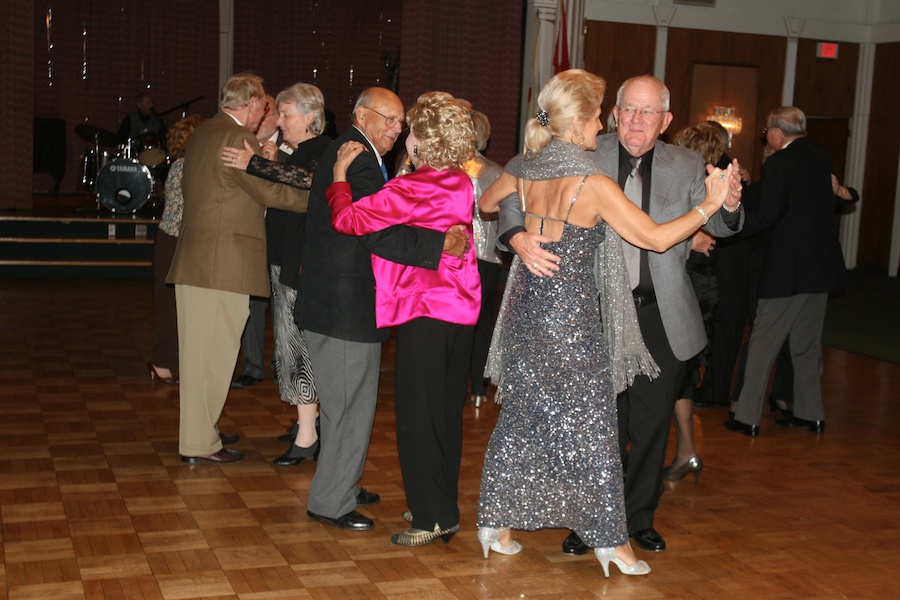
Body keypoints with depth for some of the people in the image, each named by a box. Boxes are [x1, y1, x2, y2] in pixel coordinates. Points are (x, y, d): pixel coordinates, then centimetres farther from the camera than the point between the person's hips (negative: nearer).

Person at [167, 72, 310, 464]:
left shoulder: (202, 134, 16)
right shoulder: (239, 138, -13)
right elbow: (270, 192, -15)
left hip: (194, 259, 10)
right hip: (223, 262, -10)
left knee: (199, 350, 16)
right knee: (213, 352, -3)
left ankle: (201, 428, 27)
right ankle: (199, 443, 3)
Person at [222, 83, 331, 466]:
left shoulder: (323, 151, -12)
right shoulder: (291, 152, 15)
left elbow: (307, 180, -32)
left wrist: (255, 164, -29)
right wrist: (269, 162, 1)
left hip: (303, 262, -9)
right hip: (282, 259, 9)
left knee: (296, 339, -6)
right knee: (291, 337, 15)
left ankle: (306, 437, 0)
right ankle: (308, 417, 28)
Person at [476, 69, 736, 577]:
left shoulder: (525, 172, 2)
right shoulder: (594, 184, -17)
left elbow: (486, 203, 23)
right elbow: (657, 238, -15)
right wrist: (710, 205, -7)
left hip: (526, 310, 6)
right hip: (571, 316, -6)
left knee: (520, 417, 16)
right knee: (590, 425, 4)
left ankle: (495, 523, 23)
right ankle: (609, 538, 15)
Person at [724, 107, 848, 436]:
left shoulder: (778, 163, -14)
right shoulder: (823, 160, 8)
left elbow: (767, 215, -20)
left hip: (787, 268, -7)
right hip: (822, 266, 7)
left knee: (762, 342, 0)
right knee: (808, 343, 16)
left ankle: (747, 416, 3)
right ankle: (810, 413, 22)